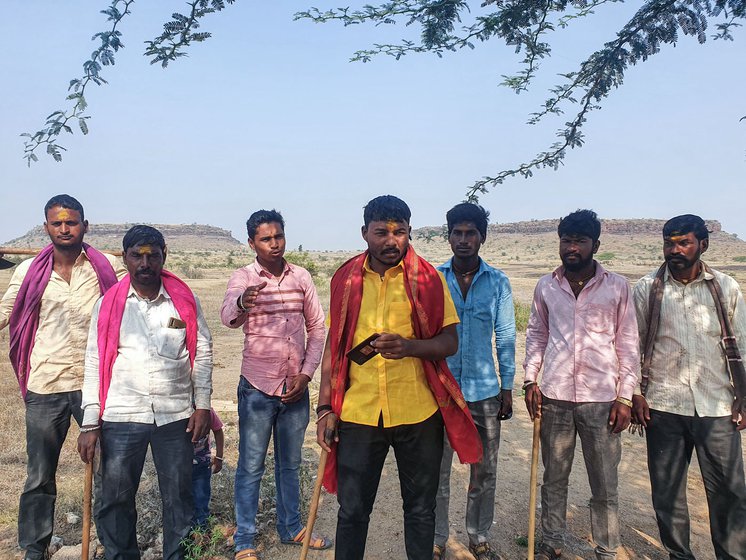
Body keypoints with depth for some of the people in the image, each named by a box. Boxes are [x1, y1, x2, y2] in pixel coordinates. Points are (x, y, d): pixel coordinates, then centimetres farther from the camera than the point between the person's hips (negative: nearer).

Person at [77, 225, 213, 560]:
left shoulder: (185, 301, 1)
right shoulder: (107, 305, 1)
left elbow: (203, 354, 5)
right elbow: (94, 363, 1)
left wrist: (202, 406, 0)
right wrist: (90, 424, -2)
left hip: (176, 417, 0)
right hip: (120, 418, 0)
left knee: (179, 497, 10)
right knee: (116, 500, 10)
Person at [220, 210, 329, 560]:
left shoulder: (301, 277, 2)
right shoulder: (243, 278, -9)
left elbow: (317, 327, 5)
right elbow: (228, 316, -29)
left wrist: (306, 373, -4)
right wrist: (241, 302, -53)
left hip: (295, 386, 4)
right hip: (257, 387, -3)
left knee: (290, 463, 19)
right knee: (251, 467, 8)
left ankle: (291, 528, 36)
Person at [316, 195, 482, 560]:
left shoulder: (427, 278, -2)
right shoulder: (346, 279, 3)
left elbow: (449, 343, -2)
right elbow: (333, 346, 7)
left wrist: (409, 346, -22)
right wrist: (325, 407, 3)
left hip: (418, 415, 0)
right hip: (358, 413, 1)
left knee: (420, 509, 16)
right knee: (352, 510, 11)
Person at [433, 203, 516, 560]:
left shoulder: (498, 282, 0)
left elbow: (506, 337, 3)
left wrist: (508, 388, 1)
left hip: (485, 390, 1)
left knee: (484, 472, 14)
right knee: (437, 470, 10)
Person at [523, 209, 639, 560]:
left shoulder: (617, 287, -1)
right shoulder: (546, 287, 4)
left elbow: (628, 344, 0)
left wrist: (625, 396, -3)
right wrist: (530, 380, 2)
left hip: (601, 399, -2)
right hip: (554, 397, 2)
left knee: (604, 486, 8)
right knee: (554, 478, 14)